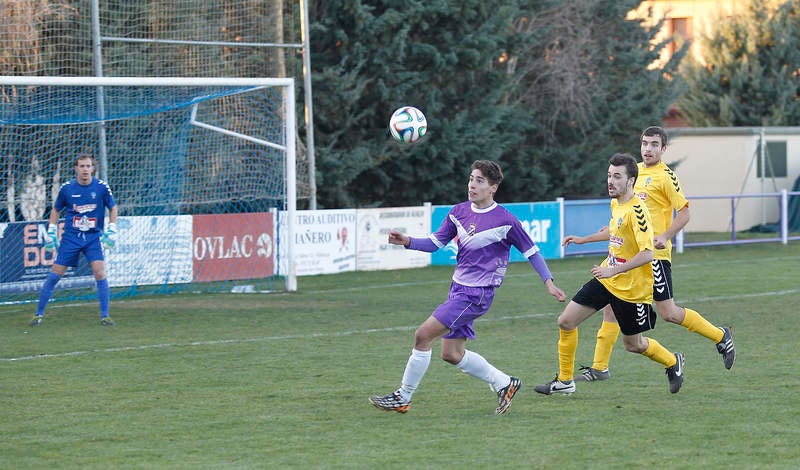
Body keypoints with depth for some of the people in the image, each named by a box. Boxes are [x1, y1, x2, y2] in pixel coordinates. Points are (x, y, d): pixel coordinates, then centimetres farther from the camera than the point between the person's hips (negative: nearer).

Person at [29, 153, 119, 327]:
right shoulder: (67, 188, -4)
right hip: (70, 238, 1)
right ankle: (39, 314, 12)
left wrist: (111, 231, 1)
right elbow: (56, 210, 12)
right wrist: (51, 232, 5)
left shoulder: (102, 187, -6)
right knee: (53, 276, -1)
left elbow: (112, 208, 9)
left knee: (100, 274, -16)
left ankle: (104, 316, -5)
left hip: (93, 237, -1)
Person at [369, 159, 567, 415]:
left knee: (423, 335, -14)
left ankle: (402, 398, -3)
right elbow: (435, 243, 8)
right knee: (452, 353, 9)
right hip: (458, 287, 8)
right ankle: (505, 383, 26)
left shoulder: (505, 221, -11)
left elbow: (531, 251, -1)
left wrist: (548, 282, -6)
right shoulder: (459, 212, 5)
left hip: (477, 294, -8)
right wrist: (407, 241, -9)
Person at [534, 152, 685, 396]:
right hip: (606, 280, 8)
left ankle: (673, 362, 37)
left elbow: (647, 254, -29)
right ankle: (564, 381, 14)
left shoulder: (636, 211, -23)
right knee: (566, 321, 1)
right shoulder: (616, 204, 4)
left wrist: (613, 270, -30)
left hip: (631, 289, -8)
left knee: (633, 344, 8)